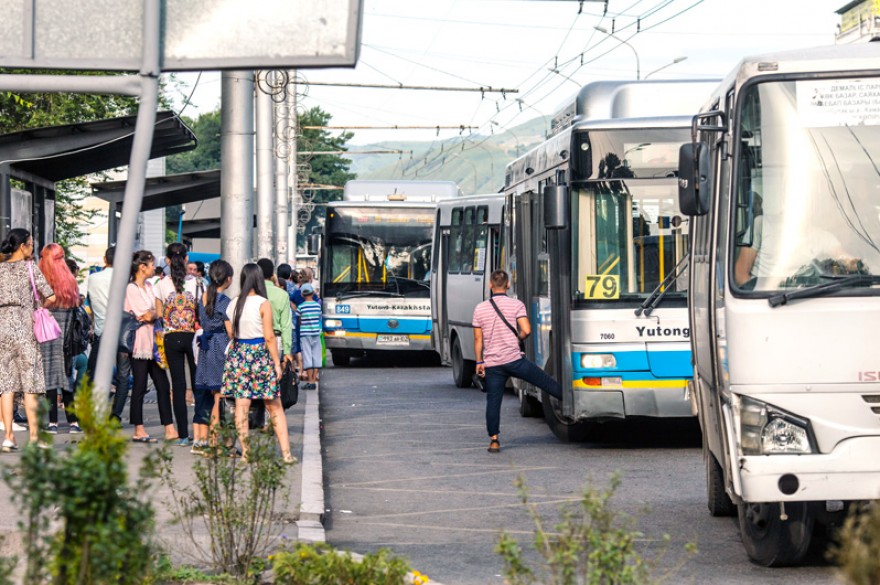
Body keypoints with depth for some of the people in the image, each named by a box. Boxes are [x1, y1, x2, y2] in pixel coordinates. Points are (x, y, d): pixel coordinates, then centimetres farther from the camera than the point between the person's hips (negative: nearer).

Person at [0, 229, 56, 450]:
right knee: (30, 381, 1)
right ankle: (34, 436, -1)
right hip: (23, 323, -4)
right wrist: (38, 303, 14)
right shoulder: (29, 267, -2)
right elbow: (50, 297, -4)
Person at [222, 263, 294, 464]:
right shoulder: (263, 304, -10)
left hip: (237, 356, 4)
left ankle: (245, 453, 3)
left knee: (241, 406, 5)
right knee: (275, 407, 4)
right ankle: (286, 453, 2)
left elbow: (230, 334, 9)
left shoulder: (232, 304, 4)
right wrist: (277, 363, -6)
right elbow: (269, 337, -11)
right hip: (260, 356, -4)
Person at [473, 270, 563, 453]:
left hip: (492, 364, 2)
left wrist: (479, 362, 13)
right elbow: (526, 330, -12)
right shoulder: (516, 305, -3)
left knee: (493, 401, 5)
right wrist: (517, 338, 10)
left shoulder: (480, 309, 4)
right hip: (514, 359, -2)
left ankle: (494, 440, 3)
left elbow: (478, 339, 6)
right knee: (545, 382, 9)